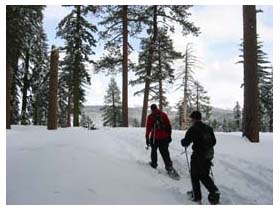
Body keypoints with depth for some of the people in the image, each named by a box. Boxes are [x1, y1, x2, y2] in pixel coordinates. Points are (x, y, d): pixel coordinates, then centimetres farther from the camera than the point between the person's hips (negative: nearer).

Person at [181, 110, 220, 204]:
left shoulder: (193, 129, -13)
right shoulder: (208, 128, 6)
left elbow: (186, 142, -12)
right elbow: (213, 141, 12)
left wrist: (183, 141, 10)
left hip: (198, 155, -6)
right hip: (209, 155, 6)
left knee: (195, 176, 10)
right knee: (205, 175, 19)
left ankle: (197, 196, 16)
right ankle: (214, 191, 2)